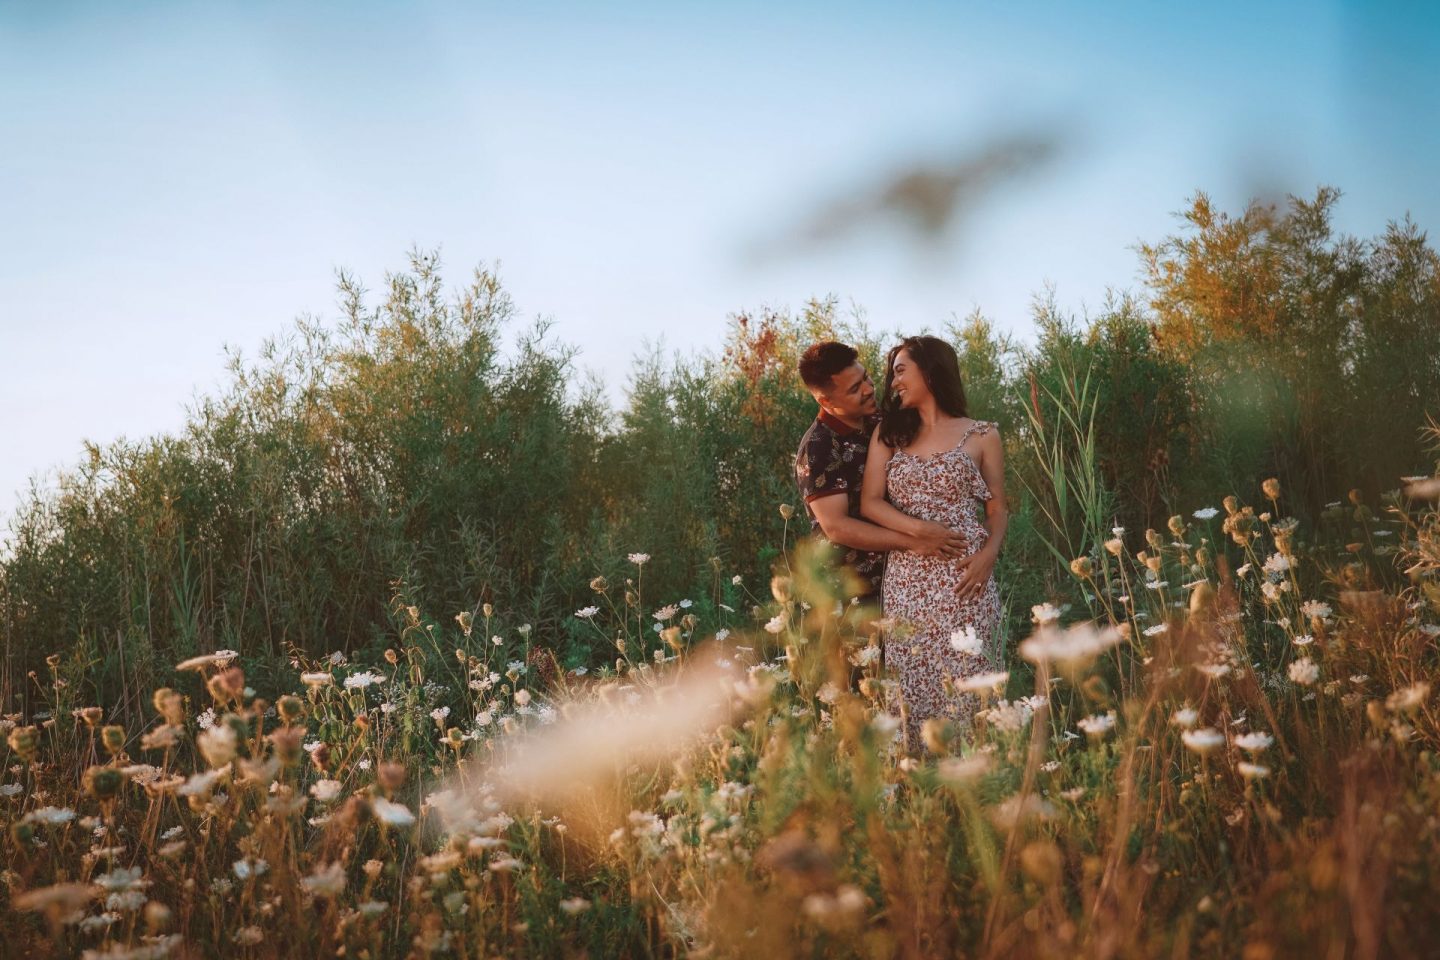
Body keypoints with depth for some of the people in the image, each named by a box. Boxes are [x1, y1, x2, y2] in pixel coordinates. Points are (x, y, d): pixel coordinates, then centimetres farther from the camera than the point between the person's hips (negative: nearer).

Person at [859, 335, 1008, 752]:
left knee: (964, 684, -4)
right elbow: (870, 503, 3)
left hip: (964, 577, -2)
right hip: (906, 578, 2)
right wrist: (923, 531, -12)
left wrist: (989, 554, -13)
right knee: (912, 687, 2)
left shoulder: (981, 436, 6)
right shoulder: (889, 432, 13)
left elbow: (997, 509, 7)